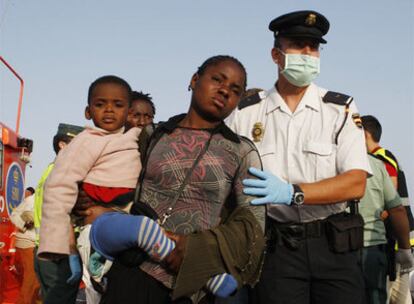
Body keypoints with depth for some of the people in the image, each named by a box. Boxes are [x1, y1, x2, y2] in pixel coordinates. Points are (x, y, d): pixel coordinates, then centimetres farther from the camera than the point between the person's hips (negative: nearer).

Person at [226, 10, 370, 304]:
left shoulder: (340, 109, 1)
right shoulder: (246, 113, 3)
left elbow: (356, 183, -8)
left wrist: (292, 192, -22)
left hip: (333, 245, 1)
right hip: (275, 246, 0)